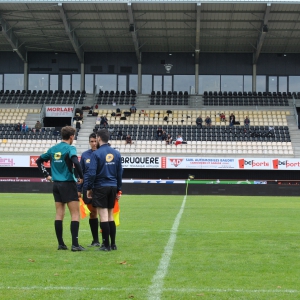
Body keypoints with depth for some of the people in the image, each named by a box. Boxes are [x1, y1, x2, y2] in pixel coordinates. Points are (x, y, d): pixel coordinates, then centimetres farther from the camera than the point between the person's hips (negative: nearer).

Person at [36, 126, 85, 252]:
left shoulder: (53, 149, 10)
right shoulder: (70, 148, -10)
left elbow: (39, 160, 18)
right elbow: (76, 162, -26)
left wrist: (46, 175, 19)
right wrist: (81, 177, -13)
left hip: (56, 184, 7)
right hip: (68, 184, -6)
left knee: (59, 214, 9)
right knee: (75, 214, -2)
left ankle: (60, 244, 11)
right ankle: (75, 244, -7)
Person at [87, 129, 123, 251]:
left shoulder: (96, 154, -10)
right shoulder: (116, 153, 6)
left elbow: (92, 173, -14)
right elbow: (120, 172, 10)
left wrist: (89, 188, -3)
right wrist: (118, 189, 17)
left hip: (100, 187, -5)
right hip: (113, 187, 5)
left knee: (103, 217, -2)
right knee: (110, 216, 13)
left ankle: (106, 245, 0)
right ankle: (113, 244, 15)